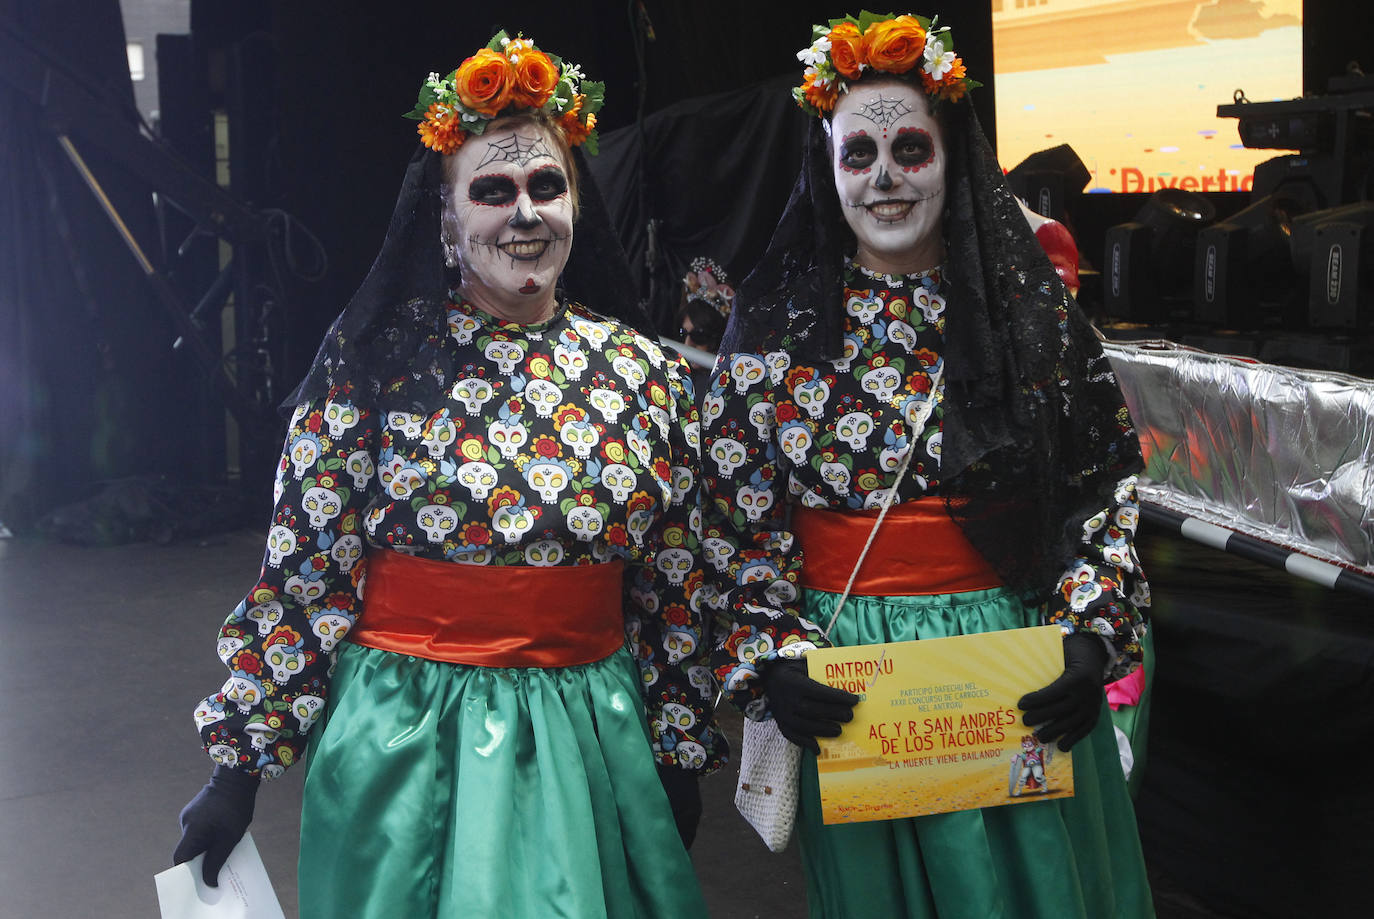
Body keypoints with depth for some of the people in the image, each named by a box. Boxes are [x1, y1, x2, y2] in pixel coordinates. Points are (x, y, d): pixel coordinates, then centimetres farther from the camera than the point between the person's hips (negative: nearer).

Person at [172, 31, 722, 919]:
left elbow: (674, 589, 6)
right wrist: (241, 762, -4)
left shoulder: (646, 371, 0)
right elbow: (300, 574, -5)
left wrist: (679, 756, 11)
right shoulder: (371, 361, -7)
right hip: (407, 740, -2)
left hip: (593, 740, 3)